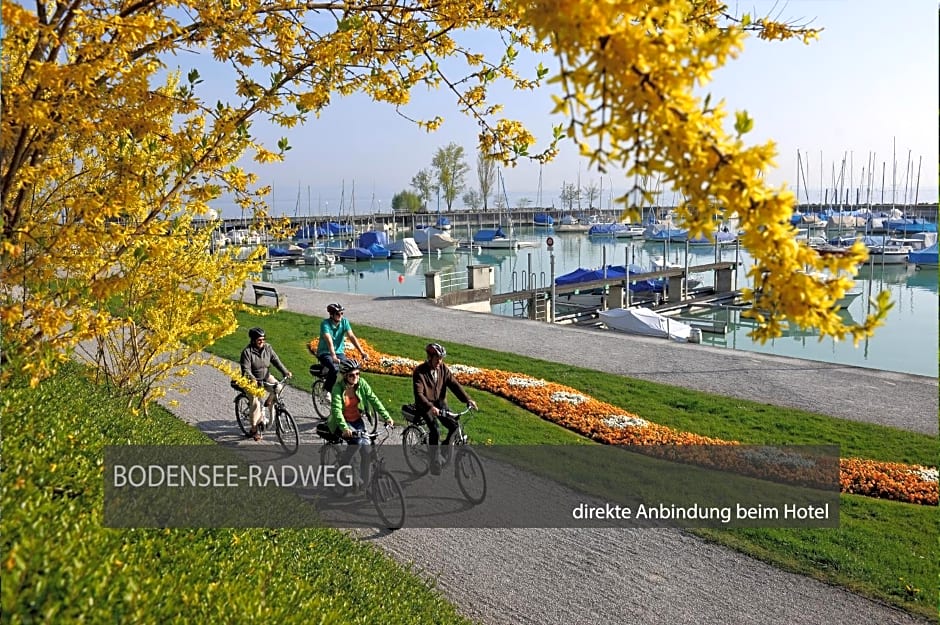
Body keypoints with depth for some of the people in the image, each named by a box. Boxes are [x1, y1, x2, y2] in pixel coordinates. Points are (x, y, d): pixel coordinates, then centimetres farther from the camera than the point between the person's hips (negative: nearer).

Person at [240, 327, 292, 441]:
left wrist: (285, 372, -24)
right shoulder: (247, 352, -16)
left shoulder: (267, 348, -4)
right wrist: (254, 380, -38)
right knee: (256, 402, -16)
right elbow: (246, 370, -21)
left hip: (266, 377, 4)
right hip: (253, 381, -4)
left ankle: (268, 402, 8)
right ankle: (254, 429, -5)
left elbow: (276, 361, -9)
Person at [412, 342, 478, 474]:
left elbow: (453, 384, -8)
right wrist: (431, 407, -44)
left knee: (454, 426, -15)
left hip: (440, 402, 5)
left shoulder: (443, 368, -3)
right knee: (435, 431, -25)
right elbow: (419, 393, -27)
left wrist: (467, 399, -22)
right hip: (426, 405, -5)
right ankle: (435, 462, -9)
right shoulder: (419, 372, -18)